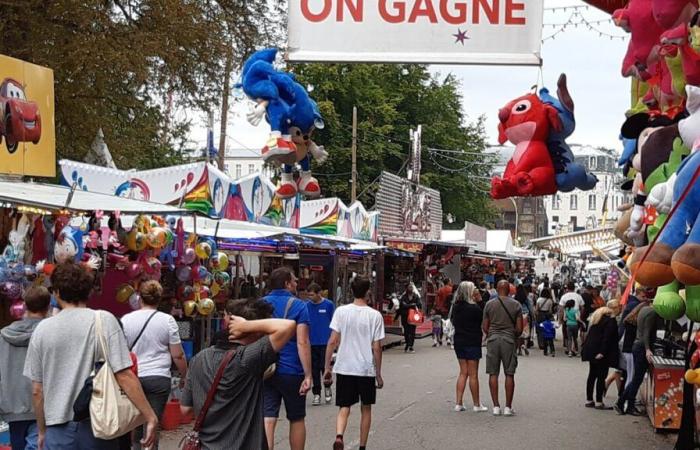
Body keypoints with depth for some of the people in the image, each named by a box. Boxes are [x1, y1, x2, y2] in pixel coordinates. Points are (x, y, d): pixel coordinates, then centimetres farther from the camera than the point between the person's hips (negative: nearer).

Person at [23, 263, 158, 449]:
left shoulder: (42, 328, 2)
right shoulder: (103, 320, -6)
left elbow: (37, 391, 6)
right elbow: (125, 376, -14)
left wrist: (42, 431, 17)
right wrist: (151, 417, -9)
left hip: (58, 429, 2)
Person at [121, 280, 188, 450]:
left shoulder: (126, 319, 2)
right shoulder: (167, 320, -3)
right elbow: (178, 355, -2)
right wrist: (184, 377, 12)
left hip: (133, 378, 2)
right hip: (159, 378, -2)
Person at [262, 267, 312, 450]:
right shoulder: (298, 306, -7)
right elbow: (302, 342, -14)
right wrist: (308, 375, -13)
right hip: (292, 372, -3)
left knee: (267, 419, 0)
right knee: (296, 420, 13)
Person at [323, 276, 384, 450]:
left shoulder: (341, 311, -4)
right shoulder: (375, 315, -6)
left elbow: (332, 342, -6)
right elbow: (376, 348, -6)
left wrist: (327, 367, 1)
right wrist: (378, 374, 3)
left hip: (344, 368, 1)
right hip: (367, 370, -1)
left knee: (344, 408, 8)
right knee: (366, 408, 16)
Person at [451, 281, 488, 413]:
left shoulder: (456, 307, 2)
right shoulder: (474, 308, -18)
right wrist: (480, 301, -7)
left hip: (459, 342, 6)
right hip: (472, 343, -6)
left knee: (463, 373, 14)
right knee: (473, 374, 2)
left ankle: (458, 403, 10)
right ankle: (477, 405, 10)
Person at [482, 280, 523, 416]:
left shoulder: (489, 304, 2)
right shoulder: (516, 305, 0)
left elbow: (485, 327, 5)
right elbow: (519, 328, 0)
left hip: (493, 339, 1)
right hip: (509, 340, -1)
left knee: (493, 374, 5)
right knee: (509, 374, 5)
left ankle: (496, 406, 4)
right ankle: (508, 407, 5)